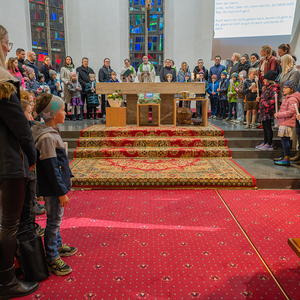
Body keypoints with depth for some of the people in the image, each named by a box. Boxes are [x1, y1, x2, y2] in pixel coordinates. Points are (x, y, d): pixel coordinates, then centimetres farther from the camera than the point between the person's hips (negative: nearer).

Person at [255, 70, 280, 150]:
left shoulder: (273, 87, -13)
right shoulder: (266, 87, 18)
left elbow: (274, 99, -22)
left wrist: (265, 104, -22)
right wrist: (260, 99, 15)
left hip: (268, 111, -10)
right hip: (263, 111, 10)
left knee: (268, 127, -6)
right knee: (265, 127, 14)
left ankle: (269, 145, 0)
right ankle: (265, 143, 22)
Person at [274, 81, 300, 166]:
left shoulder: (292, 99, -15)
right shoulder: (287, 98, 19)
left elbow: (290, 112, -23)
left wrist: (278, 115, -17)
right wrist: (278, 114, 12)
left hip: (287, 123, -11)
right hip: (283, 123, 11)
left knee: (285, 140, -9)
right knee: (284, 140, 17)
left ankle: (287, 160, -6)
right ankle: (285, 156, 29)